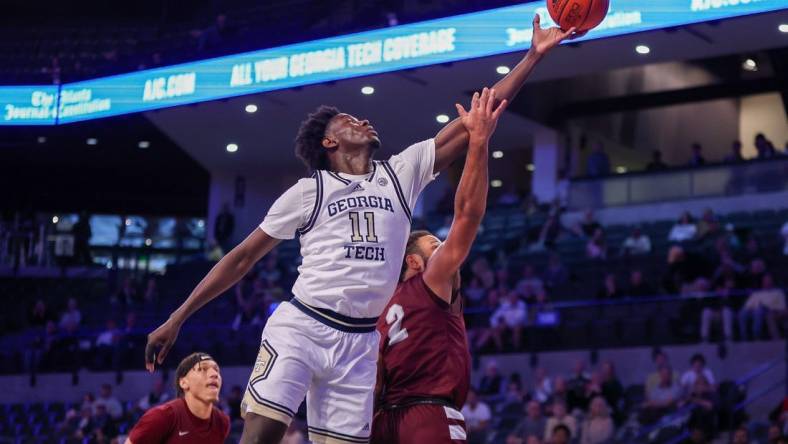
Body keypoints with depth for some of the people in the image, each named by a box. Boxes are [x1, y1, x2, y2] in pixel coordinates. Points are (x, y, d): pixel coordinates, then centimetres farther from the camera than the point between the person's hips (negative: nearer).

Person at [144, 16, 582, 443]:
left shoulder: (401, 173, 13)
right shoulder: (307, 192, 5)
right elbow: (241, 258, 8)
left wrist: (533, 55, 3)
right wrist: (176, 319, 3)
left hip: (361, 342, 3)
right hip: (300, 326, -3)